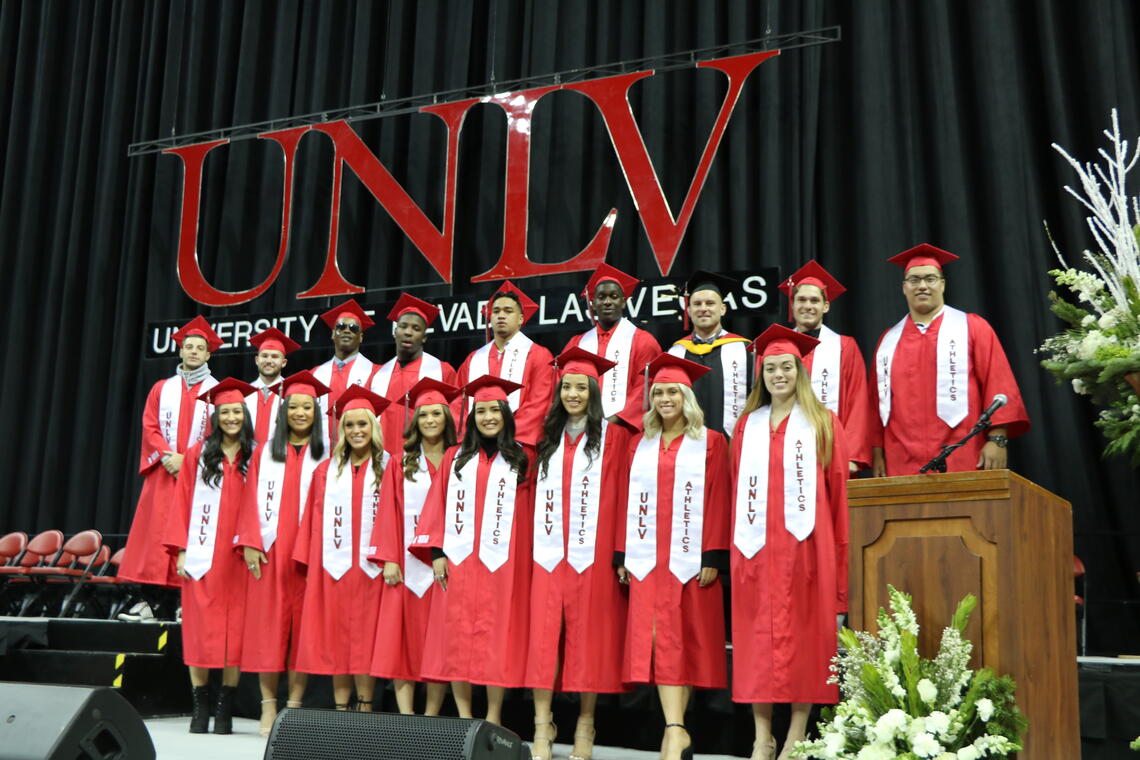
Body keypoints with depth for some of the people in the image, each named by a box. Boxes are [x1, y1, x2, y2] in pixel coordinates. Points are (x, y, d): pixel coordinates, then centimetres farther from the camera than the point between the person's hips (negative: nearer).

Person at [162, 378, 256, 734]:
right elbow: (182, 503, 4)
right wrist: (181, 550, -3)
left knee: (235, 631, 1)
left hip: (238, 558, 0)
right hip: (202, 556, 0)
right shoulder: (198, 454, 6)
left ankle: (225, 711, 8)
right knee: (199, 630, 0)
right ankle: (200, 708, 9)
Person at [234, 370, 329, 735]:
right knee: (267, 625, 0)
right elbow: (252, 501, 7)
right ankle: (268, 706, 6)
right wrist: (250, 543, -4)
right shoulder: (265, 454, 11)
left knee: (302, 626, 0)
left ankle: (294, 705, 7)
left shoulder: (325, 456, 6)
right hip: (269, 552, 1)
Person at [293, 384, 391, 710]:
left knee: (365, 638, 0)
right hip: (333, 568, 3)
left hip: (369, 569, -2)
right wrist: (311, 563, 2)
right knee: (335, 640, 4)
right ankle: (340, 708, 11)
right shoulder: (327, 471, 12)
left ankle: (365, 708, 5)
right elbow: (315, 519, 9)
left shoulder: (387, 469, 4)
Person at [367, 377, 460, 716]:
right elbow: (388, 513, 4)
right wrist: (388, 559, -7)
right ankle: (406, 717, 1)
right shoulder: (399, 465, 10)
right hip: (406, 564, 1)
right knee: (403, 637, -2)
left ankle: (431, 717, 6)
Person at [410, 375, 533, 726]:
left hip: (501, 563, -2)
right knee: (456, 638, 2)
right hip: (458, 561, 2)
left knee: (496, 638, 0)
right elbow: (436, 507, 7)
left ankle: (493, 718, 7)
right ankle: (464, 717, 11)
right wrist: (436, 552, -3)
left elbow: (529, 512, 2)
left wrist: (525, 560, -6)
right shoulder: (455, 458, 11)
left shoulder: (520, 460, 6)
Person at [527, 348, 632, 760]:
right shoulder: (549, 439, 15)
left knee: (589, 634, 0)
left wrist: (621, 552, -8)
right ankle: (542, 725, 2)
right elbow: (537, 496, 16)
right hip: (549, 552, 3)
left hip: (593, 552, -3)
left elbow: (623, 495, -1)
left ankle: (585, 726, 10)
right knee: (543, 634, -3)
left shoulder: (612, 436, 3)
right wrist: (532, 543, 5)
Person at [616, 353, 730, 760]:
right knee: (657, 639, -5)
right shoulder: (639, 445, 14)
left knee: (687, 640, -3)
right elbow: (628, 501, 11)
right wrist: (622, 555, 5)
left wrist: (712, 558, -11)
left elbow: (717, 502, -3)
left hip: (690, 559, -3)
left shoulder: (711, 443, 4)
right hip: (648, 559, 3)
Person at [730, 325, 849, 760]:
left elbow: (838, 489, 3)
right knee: (757, 638, 1)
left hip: (804, 544, -2)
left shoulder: (823, 423, 6)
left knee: (802, 633, -2)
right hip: (755, 545, 3)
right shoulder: (748, 425, 14)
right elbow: (737, 488, 13)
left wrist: (837, 550, -4)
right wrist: (737, 542, 5)